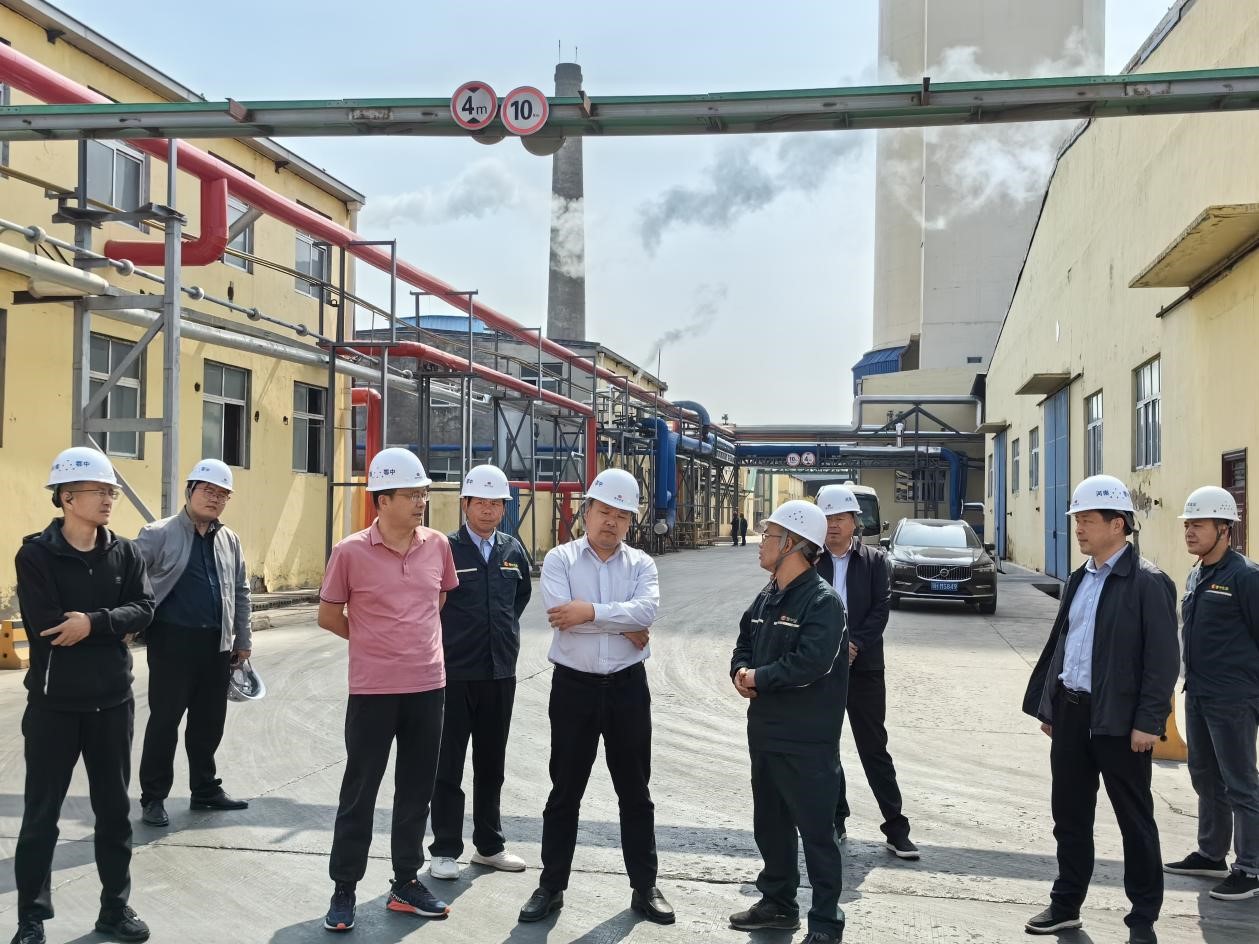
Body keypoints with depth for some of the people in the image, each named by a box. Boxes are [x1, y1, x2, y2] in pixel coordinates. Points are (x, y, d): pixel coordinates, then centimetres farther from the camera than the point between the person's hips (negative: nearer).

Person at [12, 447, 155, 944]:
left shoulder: (125, 552, 4)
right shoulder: (36, 554, -8)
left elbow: (144, 609, -8)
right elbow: (46, 625, -19)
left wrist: (92, 623, -23)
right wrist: (111, 626, -13)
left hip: (112, 701, 4)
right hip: (54, 702, -4)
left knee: (114, 809, 13)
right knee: (41, 814, 6)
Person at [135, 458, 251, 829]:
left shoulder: (230, 541, 12)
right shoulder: (159, 534, -5)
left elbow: (240, 593, 17)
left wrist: (242, 641, 16)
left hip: (216, 644, 5)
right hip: (173, 641, -5)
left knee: (210, 721, 12)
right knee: (164, 720, 1)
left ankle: (205, 789, 25)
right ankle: (153, 797, 12)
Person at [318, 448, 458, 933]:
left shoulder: (438, 545, 1)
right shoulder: (350, 552, -11)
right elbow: (328, 615, 1)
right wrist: (373, 639, 7)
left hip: (427, 686, 4)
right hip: (372, 690, -4)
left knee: (416, 790, 13)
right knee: (359, 792, 6)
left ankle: (406, 884, 27)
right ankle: (344, 890, 19)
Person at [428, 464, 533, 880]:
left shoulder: (513, 550, 7)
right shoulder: (445, 548, -9)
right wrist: (443, 638, 0)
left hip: (501, 672, 5)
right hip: (454, 672, -5)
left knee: (491, 764, 15)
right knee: (448, 766, 4)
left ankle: (489, 845, 26)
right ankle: (445, 851, 13)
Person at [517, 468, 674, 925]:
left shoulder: (641, 564, 3)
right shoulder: (559, 559, -2)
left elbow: (646, 611, -16)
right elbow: (561, 615, -19)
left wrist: (591, 611, -20)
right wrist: (623, 625, -14)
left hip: (627, 687, 2)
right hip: (574, 686, -1)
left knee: (635, 792, 11)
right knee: (565, 792, 9)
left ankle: (645, 887, 23)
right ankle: (551, 886, 22)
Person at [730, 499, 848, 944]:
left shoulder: (822, 600, -16)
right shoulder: (767, 597, 11)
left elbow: (810, 663, -27)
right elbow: (744, 643, 16)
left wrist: (758, 678, -16)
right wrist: (741, 671, -6)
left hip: (807, 740, -9)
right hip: (765, 731, 9)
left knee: (816, 830, 1)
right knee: (769, 823, 20)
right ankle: (778, 902, 36)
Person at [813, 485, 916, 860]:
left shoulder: (874, 560, 2)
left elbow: (880, 610, -5)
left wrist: (854, 645, -16)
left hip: (863, 667, -1)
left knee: (874, 748, 2)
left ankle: (896, 829, 6)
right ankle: (835, 820, 22)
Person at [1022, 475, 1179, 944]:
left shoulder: (1147, 583, -11)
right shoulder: (1078, 579, 11)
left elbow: (1163, 659, -14)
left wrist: (1148, 721, -17)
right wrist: (1047, 704, 14)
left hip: (1118, 719, -7)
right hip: (1071, 712, 7)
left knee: (1135, 821, 7)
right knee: (1069, 814, 15)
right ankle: (1066, 905, 28)